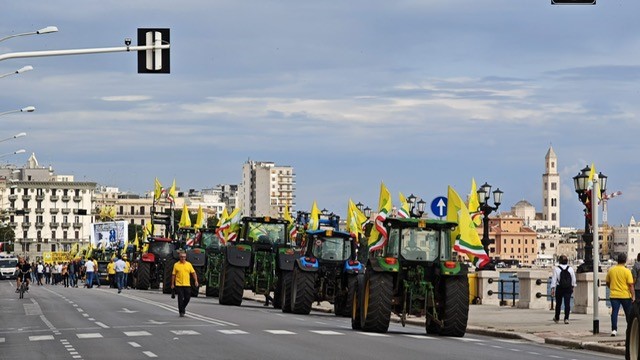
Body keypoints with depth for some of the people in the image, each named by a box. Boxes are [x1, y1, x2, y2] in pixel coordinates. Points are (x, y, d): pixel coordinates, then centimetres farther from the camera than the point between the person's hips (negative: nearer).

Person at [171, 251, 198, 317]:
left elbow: (193, 273, 6)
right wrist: (172, 284, 1)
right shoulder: (176, 265, 0)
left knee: (187, 298, 4)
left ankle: (183, 307, 30)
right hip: (179, 284, -2)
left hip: (187, 284, 2)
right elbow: (173, 275, 3)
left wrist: (196, 280, -6)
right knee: (180, 299, -3)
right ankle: (181, 312, 4)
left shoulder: (189, 264, 6)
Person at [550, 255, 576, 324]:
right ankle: (566, 318, -9)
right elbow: (573, 280, 8)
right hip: (568, 288, 1)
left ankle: (557, 318, 26)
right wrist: (572, 287, 22)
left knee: (558, 303, 12)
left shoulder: (556, 269, -7)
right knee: (567, 303, 0)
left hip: (559, 288, -1)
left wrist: (552, 289, -2)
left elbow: (554, 280, -6)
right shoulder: (571, 269, 1)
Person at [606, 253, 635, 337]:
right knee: (628, 313, 12)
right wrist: (633, 296, -8)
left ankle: (614, 329, -13)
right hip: (625, 295, -2)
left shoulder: (611, 270, 3)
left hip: (614, 295, 2)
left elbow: (608, 283, 14)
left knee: (614, 312, -1)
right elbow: (630, 285, -12)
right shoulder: (627, 271, -10)